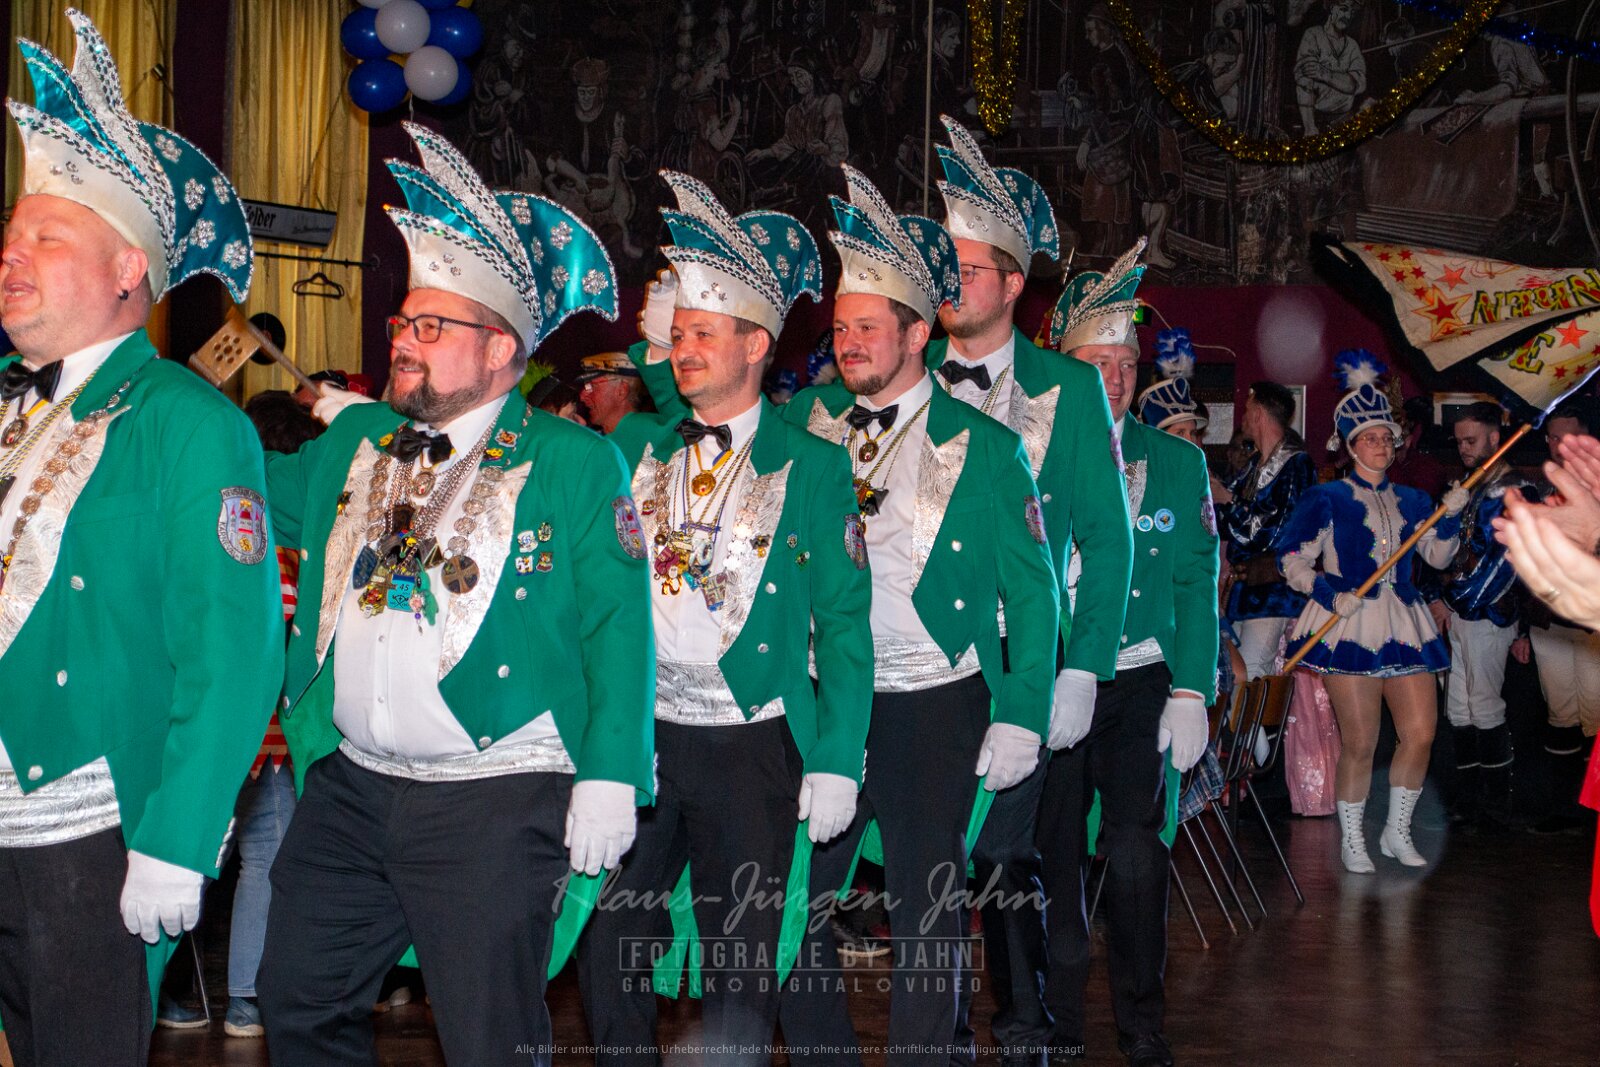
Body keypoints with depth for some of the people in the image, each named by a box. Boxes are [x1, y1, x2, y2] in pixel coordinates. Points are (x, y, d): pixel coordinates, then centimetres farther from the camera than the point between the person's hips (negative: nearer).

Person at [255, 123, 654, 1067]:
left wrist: (610, 779, -16)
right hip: (349, 787, 6)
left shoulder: (577, 464, -5)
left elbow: (620, 628, -10)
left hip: (496, 807, -6)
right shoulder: (354, 443, 11)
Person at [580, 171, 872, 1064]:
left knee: (741, 964, 4)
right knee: (608, 948, 5)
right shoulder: (635, 446, 8)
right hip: (636, 733, 3)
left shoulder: (812, 465, 0)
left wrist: (837, 763, -8)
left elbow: (843, 623, -2)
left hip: (750, 746, -3)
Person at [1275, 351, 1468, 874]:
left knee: (1421, 733, -2)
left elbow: (1439, 556, 10)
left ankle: (1397, 831, 16)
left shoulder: (1410, 501, 17)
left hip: (1404, 625, 5)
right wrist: (1330, 595, -15)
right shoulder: (1328, 498, 2)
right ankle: (1352, 840, 11)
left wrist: (1451, 516, -6)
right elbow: (1292, 558, -1)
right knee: (1359, 743, -5)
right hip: (1349, 625, -5)